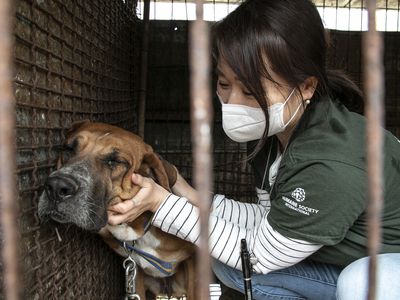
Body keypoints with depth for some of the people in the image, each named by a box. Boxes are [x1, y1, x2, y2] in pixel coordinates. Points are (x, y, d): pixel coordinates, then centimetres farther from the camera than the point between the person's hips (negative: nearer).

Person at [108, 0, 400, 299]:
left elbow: (261, 254, -24)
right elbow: (272, 222, -2)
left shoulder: (334, 167, -36)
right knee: (228, 264, -4)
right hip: (351, 263, 7)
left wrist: (163, 203, -25)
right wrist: (194, 199, -15)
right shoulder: (273, 129, -11)